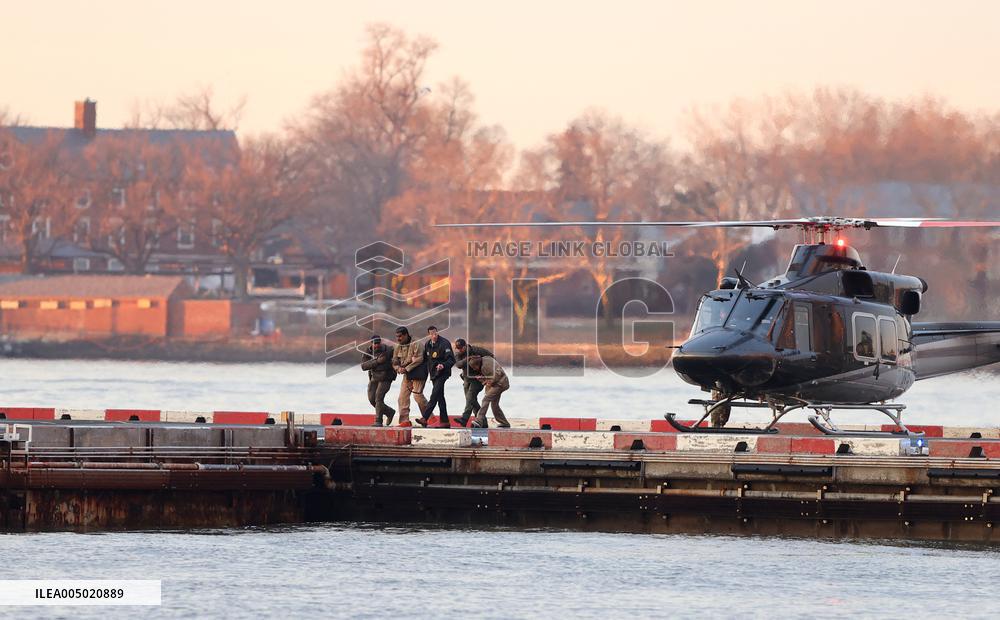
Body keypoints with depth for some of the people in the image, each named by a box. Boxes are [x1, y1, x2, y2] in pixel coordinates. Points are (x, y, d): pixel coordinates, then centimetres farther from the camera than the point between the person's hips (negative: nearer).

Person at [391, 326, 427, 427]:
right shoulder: (398, 348, 11)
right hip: (407, 375, 7)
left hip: (417, 373, -7)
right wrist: (399, 368, -10)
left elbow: (419, 359, -18)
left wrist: (407, 369, -19)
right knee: (403, 397, 0)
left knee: (417, 395, -12)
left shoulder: (415, 345, -11)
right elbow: (394, 362, 13)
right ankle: (405, 420, 3)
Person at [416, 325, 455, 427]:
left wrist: (443, 365, -33)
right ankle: (444, 421, 14)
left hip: (442, 374, -8)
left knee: (434, 396, -15)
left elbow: (451, 360, -17)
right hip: (433, 374, 8)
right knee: (440, 397, 10)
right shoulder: (427, 344, 9)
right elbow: (425, 358, 21)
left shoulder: (444, 343, -13)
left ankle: (424, 418, -21)